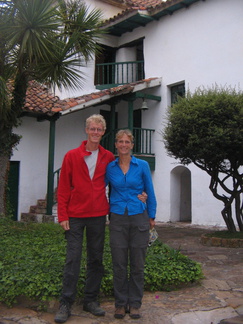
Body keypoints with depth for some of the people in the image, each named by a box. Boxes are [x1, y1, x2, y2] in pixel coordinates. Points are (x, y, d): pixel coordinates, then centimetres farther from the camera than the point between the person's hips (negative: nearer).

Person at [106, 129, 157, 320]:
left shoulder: (142, 166, 0)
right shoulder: (110, 167, 3)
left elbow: (150, 193, 5)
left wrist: (151, 217, 5)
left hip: (139, 218, -1)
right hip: (118, 219, 1)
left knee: (137, 264, 6)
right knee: (119, 265, 5)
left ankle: (135, 304, 21)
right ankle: (121, 303, 20)